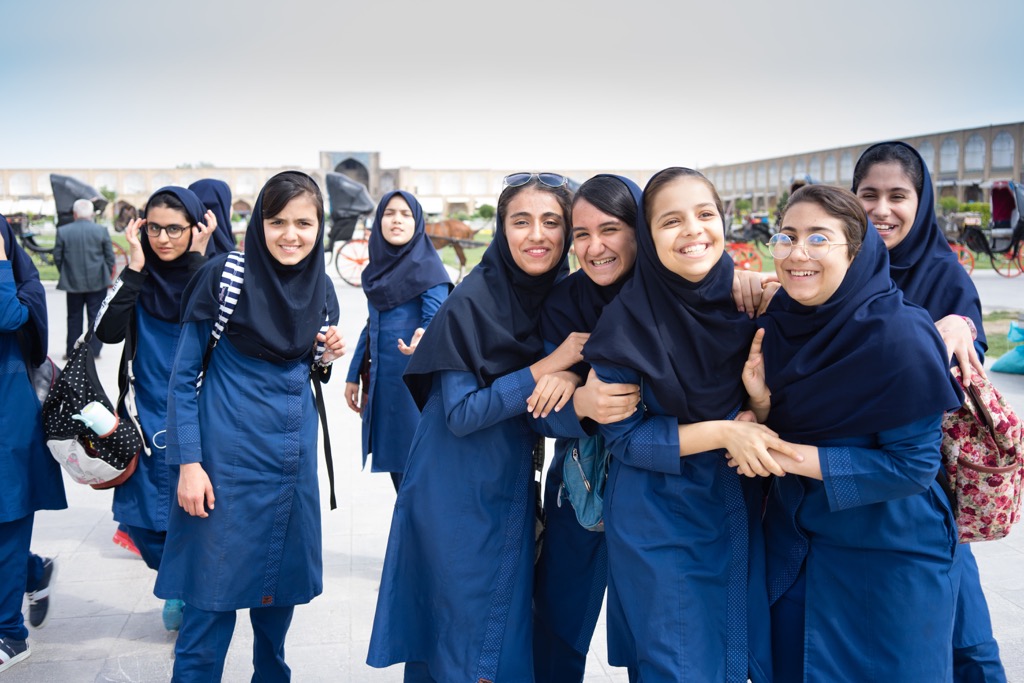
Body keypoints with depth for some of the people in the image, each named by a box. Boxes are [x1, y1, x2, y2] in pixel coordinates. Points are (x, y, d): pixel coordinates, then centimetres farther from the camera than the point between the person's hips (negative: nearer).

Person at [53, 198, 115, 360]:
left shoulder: (63, 231, -4)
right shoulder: (101, 231, -6)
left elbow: (57, 257, 1)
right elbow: (110, 256, -2)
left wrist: (66, 274, 16)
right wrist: (106, 275, 11)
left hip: (73, 282, 1)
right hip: (97, 282, -1)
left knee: (74, 317, 11)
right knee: (95, 316, 5)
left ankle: (71, 351, 14)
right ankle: (94, 350, 6)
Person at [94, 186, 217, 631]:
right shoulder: (139, 276, 2)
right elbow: (108, 331, -14)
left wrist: (197, 260, -20)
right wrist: (135, 266, -16)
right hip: (148, 416, 2)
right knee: (141, 519, 4)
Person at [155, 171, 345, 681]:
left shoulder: (320, 288, 4)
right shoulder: (225, 276, -10)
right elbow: (183, 375, -7)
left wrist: (325, 357, -5)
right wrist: (187, 462, -13)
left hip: (293, 455, 5)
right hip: (230, 455, -5)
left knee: (281, 576, 15)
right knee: (214, 588, -1)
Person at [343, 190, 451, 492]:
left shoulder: (428, 267, -8)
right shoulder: (377, 267, 11)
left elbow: (435, 319, -16)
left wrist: (423, 338, -39)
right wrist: (353, 375, 16)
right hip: (381, 378, 7)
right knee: (393, 457, 12)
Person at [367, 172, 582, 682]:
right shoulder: (470, 302, -17)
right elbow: (460, 414, -20)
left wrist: (568, 376, -15)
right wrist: (550, 365, -23)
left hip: (513, 490, 6)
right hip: (458, 500, -6)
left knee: (506, 623, 16)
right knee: (462, 637, 5)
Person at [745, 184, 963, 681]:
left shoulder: (899, 333, -21)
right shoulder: (775, 327, -3)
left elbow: (913, 464, -20)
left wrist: (793, 457, -23)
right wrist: (760, 402, -17)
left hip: (889, 556, -5)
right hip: (793, 542, 5)